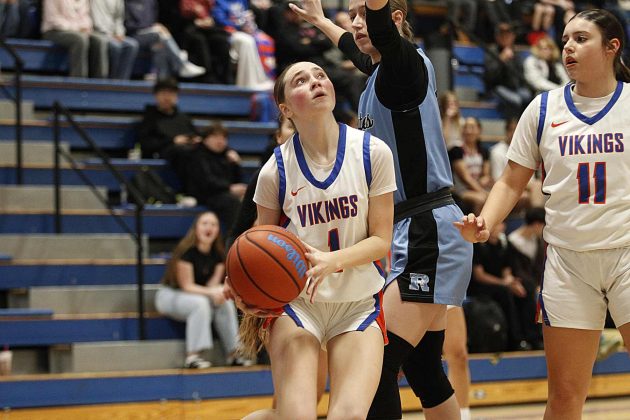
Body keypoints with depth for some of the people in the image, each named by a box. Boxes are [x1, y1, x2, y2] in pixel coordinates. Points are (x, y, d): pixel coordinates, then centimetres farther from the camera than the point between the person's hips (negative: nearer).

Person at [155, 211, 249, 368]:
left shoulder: (218, 255, -2)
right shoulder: (187, 251, -22)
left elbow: (213, 283, -4)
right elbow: (187, 285, -22)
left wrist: (220, 291, -28)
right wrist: (212, 292, -35)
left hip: (200, 295, 6)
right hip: (170, 295, -6)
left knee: (226, 302, -19)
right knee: (200, 303, -35)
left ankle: (233, 353, -14)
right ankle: (192, 356, -36)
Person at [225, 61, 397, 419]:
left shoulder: (373, 152, -8)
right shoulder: (276, 169, -8)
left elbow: (381, 240, -5)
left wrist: (332, 261, -23)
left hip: (360, 303, 1)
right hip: (296, 302, -1)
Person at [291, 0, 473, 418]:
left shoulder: (407, 63, -9)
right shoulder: (380, 71, 15)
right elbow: (356, 48, 40)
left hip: (429, 234, -10)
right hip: (408, 235, 10)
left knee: (378, 363, -17)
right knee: (423, 370, 12)